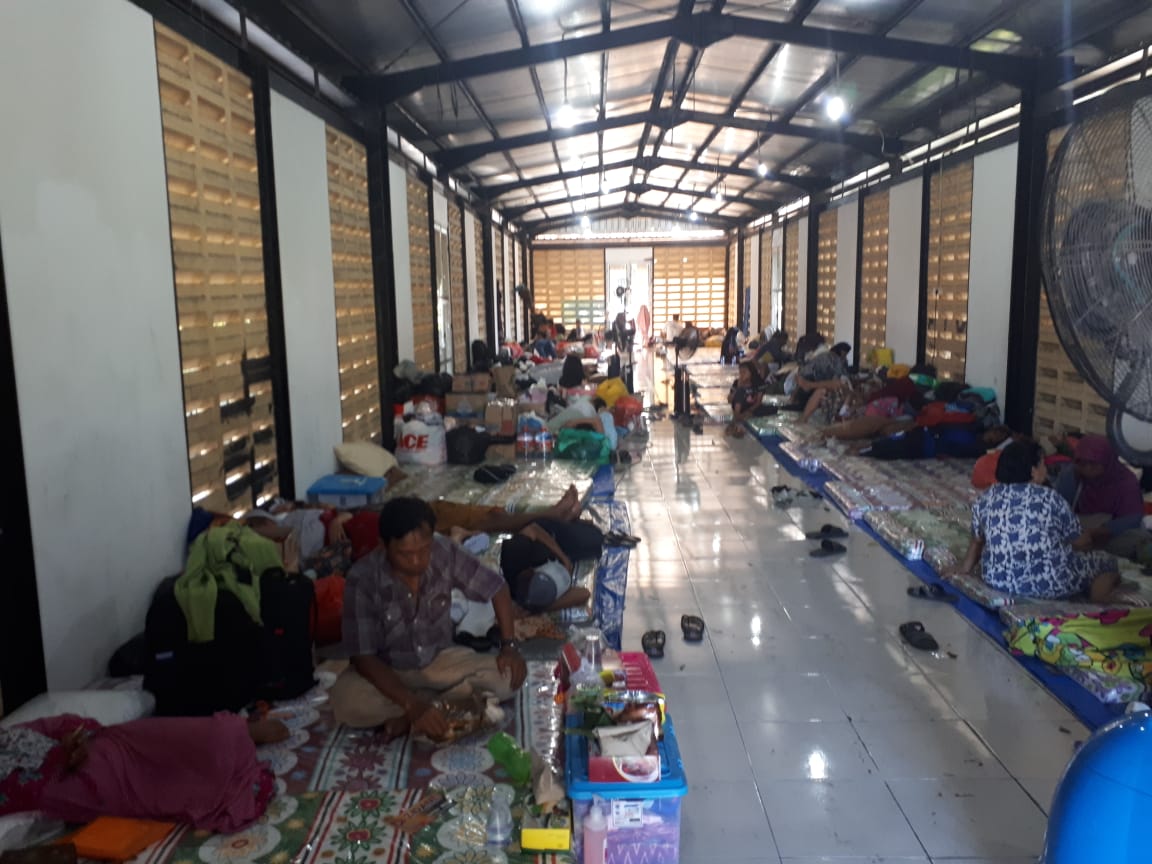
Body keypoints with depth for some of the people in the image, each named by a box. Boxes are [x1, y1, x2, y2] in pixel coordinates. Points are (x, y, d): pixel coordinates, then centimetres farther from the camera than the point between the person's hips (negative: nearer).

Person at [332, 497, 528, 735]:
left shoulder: (444, 553, -21)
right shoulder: (362, 580, -27)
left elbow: (497, 587, -6)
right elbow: (363, 657, -27)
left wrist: (509, 646, -17)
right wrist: (414, 705, -38)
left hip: (440, 659, 3)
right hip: (386, 669, -3)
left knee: (509, 677, -21)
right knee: (347, 702, -35)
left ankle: (406, 717, -14)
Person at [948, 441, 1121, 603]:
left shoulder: (986, 498, 4)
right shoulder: (1050, 498, -6)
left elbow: (977, 541, 17)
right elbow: (1079, 543, 5)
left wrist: (965, 568, 33)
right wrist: (1088, 540, 28)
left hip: (998, 581, 5)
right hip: (1049, 584, -4)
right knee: (1106, 562, 16)